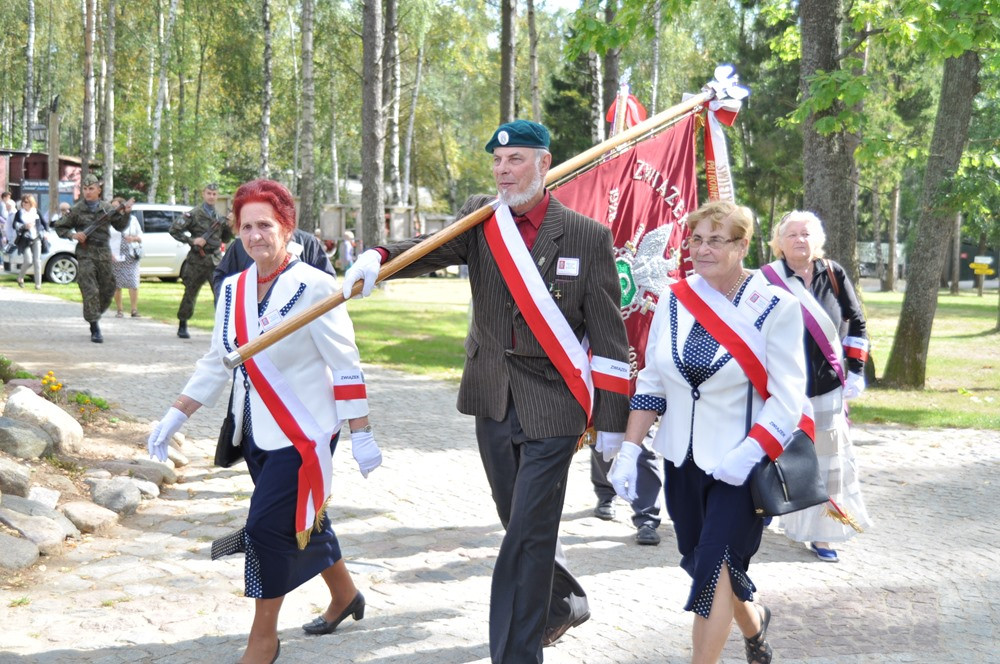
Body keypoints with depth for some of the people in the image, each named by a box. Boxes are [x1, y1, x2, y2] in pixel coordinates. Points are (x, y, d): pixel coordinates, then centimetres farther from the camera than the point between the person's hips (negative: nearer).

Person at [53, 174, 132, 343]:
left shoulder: (107, 209, 7)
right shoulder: (76, 210, -1)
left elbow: (120, 227, 12)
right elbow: (59, 227, 5)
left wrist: (126, 214, -5)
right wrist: (73, 235, -12)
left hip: (104, 253, 4)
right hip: (85, 254, -4)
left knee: (108, 290, 9)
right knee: (90, 292, -10)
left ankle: (94, 314, 34)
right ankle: (95, 329, -8)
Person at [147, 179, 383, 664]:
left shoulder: (314, 287, -15)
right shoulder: (233, 290, 4)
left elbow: (346, 367, -13)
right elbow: (217, 364, 12)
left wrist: (361, 436, -14)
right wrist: (175, 417, 6)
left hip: (303, 434, -6)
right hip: (257, 436, 7)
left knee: (267, 528, -11)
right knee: (302, 523, 18)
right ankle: (345, 596, 42)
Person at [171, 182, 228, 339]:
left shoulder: (219, 216, 13)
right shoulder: (193, 214, -2)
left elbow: (225, 238, 20)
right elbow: (174, 230, -6)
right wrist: (192, 240, -15)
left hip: (216, 259, 4)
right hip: (197, 260, -3)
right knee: (190, 293, 6)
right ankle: (182, 326, 18)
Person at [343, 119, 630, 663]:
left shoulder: (588, 237, -5)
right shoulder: (480, 218, 4)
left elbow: (608, 336, -4)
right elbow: (433, 250, -15)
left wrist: (611, 422, -6)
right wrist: (378, 258, -36)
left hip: (552, 407, -4)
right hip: (493, 402, 5)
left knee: (528, 535, -8)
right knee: (521, 526, 18)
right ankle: (563, 603, 43)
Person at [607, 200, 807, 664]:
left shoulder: (775, 308, -10)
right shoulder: (674, 301, 2)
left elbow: (787, 398, -12)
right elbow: (651, 383, 7)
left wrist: (746, 456, -22)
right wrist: (629, 450, -1)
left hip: (739, 466, -5)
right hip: (683, 462, 5)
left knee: (713, 570, -11)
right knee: (703, 563, 16)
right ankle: (753, 623, 44)